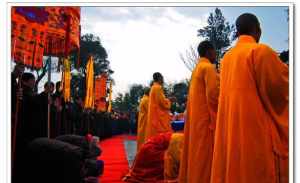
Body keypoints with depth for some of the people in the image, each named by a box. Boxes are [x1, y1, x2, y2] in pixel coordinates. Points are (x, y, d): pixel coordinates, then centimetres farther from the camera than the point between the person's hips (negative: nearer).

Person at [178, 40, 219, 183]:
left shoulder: (197, 68, 17)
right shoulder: (208, 68, -11)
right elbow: (213, 94, -19)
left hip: (196, 116, 9)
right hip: (207, 116, -9)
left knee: (197, 151, 13)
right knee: (206, 153, -6)